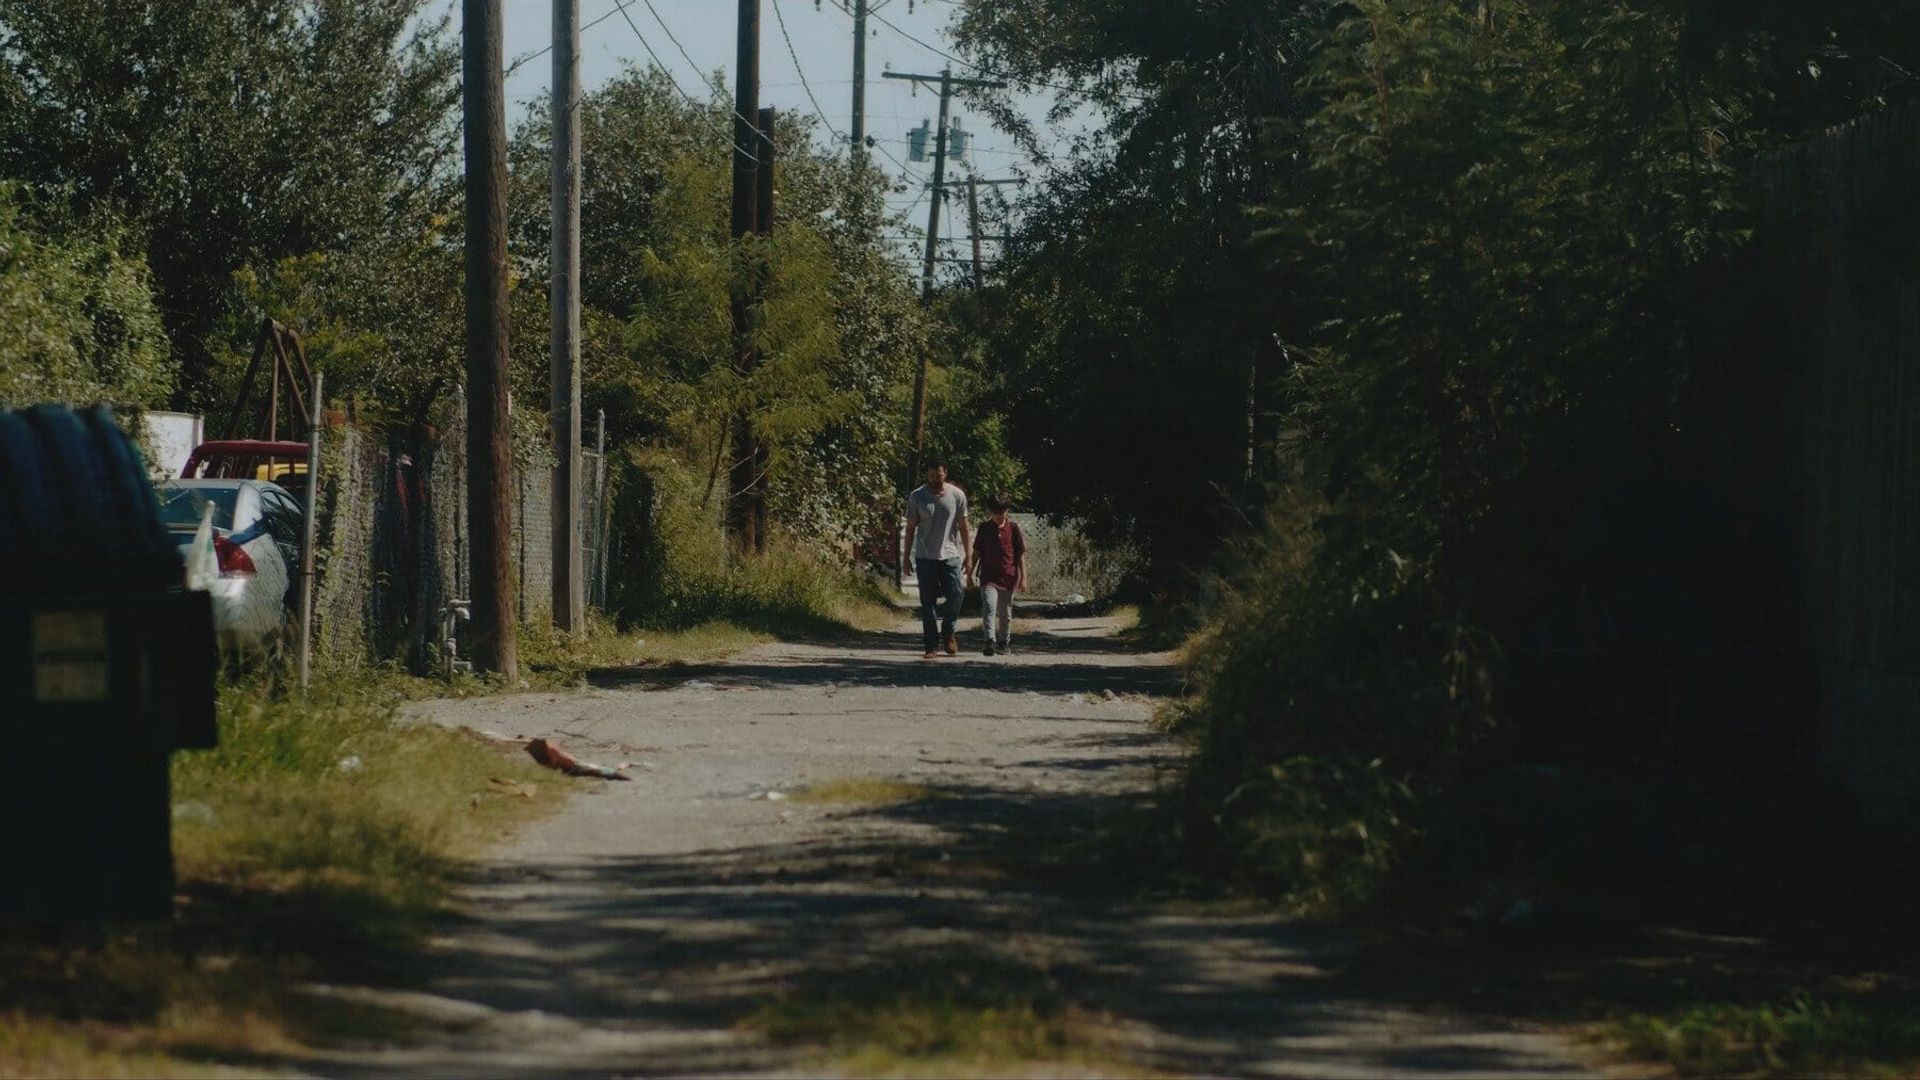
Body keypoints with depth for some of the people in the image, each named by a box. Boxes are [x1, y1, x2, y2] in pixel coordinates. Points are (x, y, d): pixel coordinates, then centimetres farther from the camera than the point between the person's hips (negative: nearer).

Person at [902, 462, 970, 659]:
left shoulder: (957, 495, 2)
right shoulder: (916, 497, 1)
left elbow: (963, 527, 7)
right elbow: (911, 528, 7)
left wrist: (968, 556, 4)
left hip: (951, 556, 0)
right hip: (925, 557, 0)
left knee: (956, 595, -9)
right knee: (927, 604, -1)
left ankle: (947, 632, 16)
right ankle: (932, 646, 5)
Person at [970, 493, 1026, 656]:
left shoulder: (1013, 528, 1)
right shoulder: (985, 528, 3)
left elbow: (1020, 555, 3)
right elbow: (976, 553, 10)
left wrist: (1023, 578, -1)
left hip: (1008, 577, 1)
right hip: (988, 577, -1)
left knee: (1005, 613, 11)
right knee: (989, 608, -17)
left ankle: (1004, 642, 25)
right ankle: (990, 641, -23)